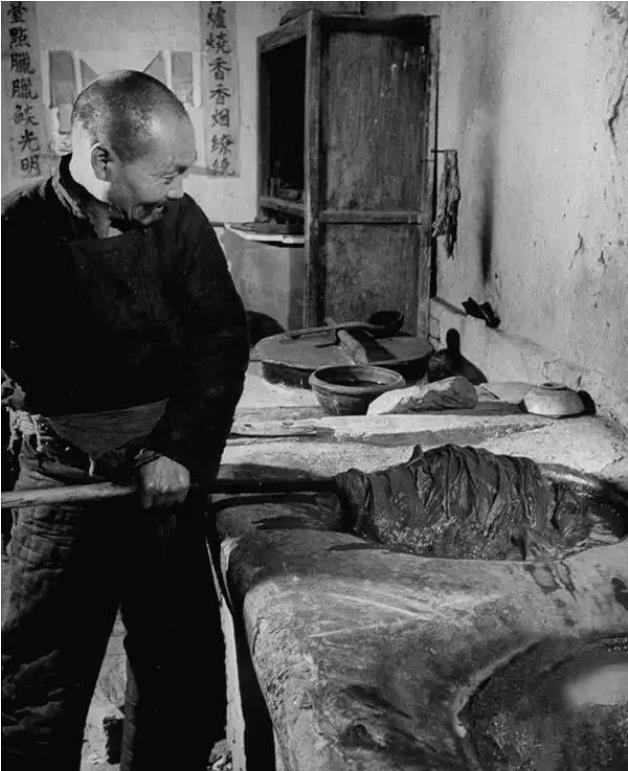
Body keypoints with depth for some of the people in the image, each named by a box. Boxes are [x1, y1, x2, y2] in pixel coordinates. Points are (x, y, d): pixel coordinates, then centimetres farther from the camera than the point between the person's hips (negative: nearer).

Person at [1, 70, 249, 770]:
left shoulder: (178, 220, -2)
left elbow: (222, 338, -1)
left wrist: (181, 449, -11)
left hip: (171, 462, 2)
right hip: (63, 470, -2)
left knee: (183, 660, 9)